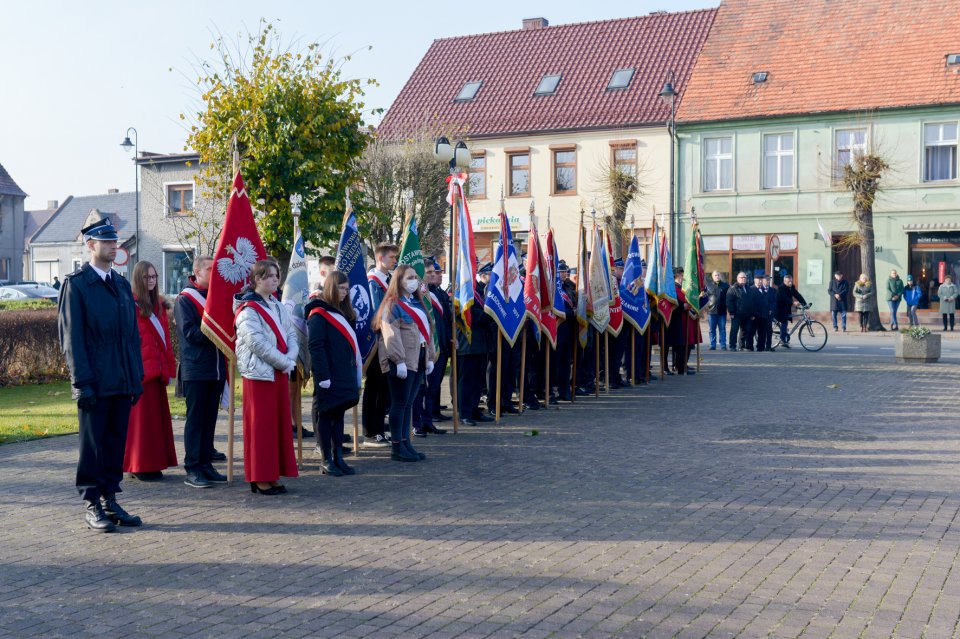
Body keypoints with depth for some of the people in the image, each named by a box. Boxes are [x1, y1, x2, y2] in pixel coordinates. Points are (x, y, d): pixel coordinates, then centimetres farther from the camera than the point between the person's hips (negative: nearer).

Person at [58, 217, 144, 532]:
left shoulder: (122, 284, 15)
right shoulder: (76, 284, -5)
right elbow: (71, 337, -9)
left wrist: (137, 377, 11)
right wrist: (82, 382, -15)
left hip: (122, 382, 6)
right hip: (95, 384, -6)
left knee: (116, 444, 10)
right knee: (93, 445, 2)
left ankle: (110, 500, 19)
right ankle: (92, 506, 10)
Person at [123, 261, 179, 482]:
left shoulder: (159, 304, 15)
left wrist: (169, 366, 10)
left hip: (157, 369, 8)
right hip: (141, 369, -7)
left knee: (157, 415, 10)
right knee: (142, 416, -2)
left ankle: (154, 464, 18)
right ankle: (142, 466, 5)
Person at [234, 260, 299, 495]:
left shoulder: (278, 307, 15)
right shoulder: (248, 310, -10)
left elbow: (291, 334, 10)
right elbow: (258, 343, -18)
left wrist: (291, 358, -8)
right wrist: (285, 362, -14)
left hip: (281, 372, 8)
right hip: (259, 373, -8)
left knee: (281, 423, 9)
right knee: (261, 425, -3)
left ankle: (273, 475, 17)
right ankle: (260, 478, 5)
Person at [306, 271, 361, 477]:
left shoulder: (344, 313, 16)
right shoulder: (319, 313, -9)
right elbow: (316, 347, -15)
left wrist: (356, 371, 11)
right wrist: (323, 376, -20)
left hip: (345, 374, 8)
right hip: (329, 375, -8)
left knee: (339, 413, 11)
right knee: (325, 415, 0)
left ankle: (338, 458, 16)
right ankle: (326, 460, 6)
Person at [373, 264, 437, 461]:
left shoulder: (418, 303, 17)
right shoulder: (393, 304, -8)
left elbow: (426, 329, 19)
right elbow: (391, 334, -16)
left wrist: (430, 357, 14)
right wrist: (399, 360, -21)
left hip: (418, 360, 8)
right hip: (402, 362, -8)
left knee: (409, 403, 11)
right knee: (400, 403, -3)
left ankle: (405, 443, 16)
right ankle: (397, 447, 2)